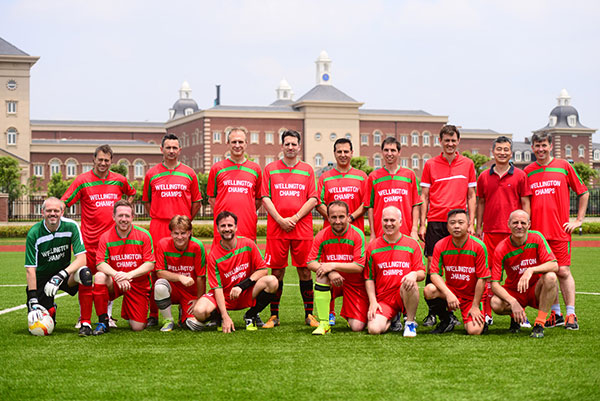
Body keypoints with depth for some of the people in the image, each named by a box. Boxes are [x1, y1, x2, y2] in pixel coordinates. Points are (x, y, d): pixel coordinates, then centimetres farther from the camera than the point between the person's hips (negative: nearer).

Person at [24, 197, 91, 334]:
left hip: (64, 272, 0)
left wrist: (60, 276, -35)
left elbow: (82, 258, -20)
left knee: (84, 274, -36)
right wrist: (33, 302, -27)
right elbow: (30, 269, -19)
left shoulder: (71, 226, -14)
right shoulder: (34, 233, -17)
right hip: (41, 278, 0)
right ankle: (51, 309, 26)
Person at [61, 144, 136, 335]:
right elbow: (63, 203, -2)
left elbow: (131, 193, 29)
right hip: (89, 238, -3)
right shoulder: (82, 180, -1)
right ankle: (84, 321, -2)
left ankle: (107, 316, 21)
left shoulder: (119, 180, 8)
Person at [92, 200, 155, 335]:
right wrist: (116, 275, -33)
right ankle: (103, 322, -19)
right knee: (100, 277, -34)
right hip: (115, 283, 1)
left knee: (138, 327, -9)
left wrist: (129, 275, -26)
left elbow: (150, 264, -11)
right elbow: (100, 263, -13)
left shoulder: (144, 235, -7)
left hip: (138, 284, 0)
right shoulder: (106, 237, -5)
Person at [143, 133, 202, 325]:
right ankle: (153, 314, 2)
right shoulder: (152, 174, 9)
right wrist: (157, 217, 7)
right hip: (158, 228, 0)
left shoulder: (189, 174, 8)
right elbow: (147, 201, 17)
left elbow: (196, 202, 13)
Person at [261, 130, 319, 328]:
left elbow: (313, 199, 3)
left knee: (304, 270, 1)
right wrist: (280, 220, -9)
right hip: (276, 228, 0)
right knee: (277, 271, 0)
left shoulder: (307, 170, 10)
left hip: (302, 228, 0)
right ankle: (274, 315, 6)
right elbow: (265, 198, 3)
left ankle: (309, 314, 7)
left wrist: (294, 218, -8)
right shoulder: (270, 169, 9)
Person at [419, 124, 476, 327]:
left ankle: (452, 311, 9)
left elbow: (471, 196, 11)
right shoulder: (430, 164, 6)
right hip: (435, 221, -1)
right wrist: (422, 224, 0)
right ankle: (432, 312, 2)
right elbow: (424, 196, 7)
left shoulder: (467, 164, 9)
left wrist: (471, 224, 3)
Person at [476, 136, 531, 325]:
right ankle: (487, 313, 6)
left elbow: (525, 203, 4)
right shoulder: (484, 177, 10)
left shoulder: (520, 175, 4)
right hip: (490, 231, 2)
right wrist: (478, 227, 11)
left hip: (513, 231, -2)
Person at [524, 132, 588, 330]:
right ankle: (555, 313, 14)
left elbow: (583, 193, 9)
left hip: (560, 230, -2)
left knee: (563, 271, -6)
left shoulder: (564, 166, 3)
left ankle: (571, 314, -2)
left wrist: (578, 220, 4)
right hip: (537, 231, 2)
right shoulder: (527, 172, 9)